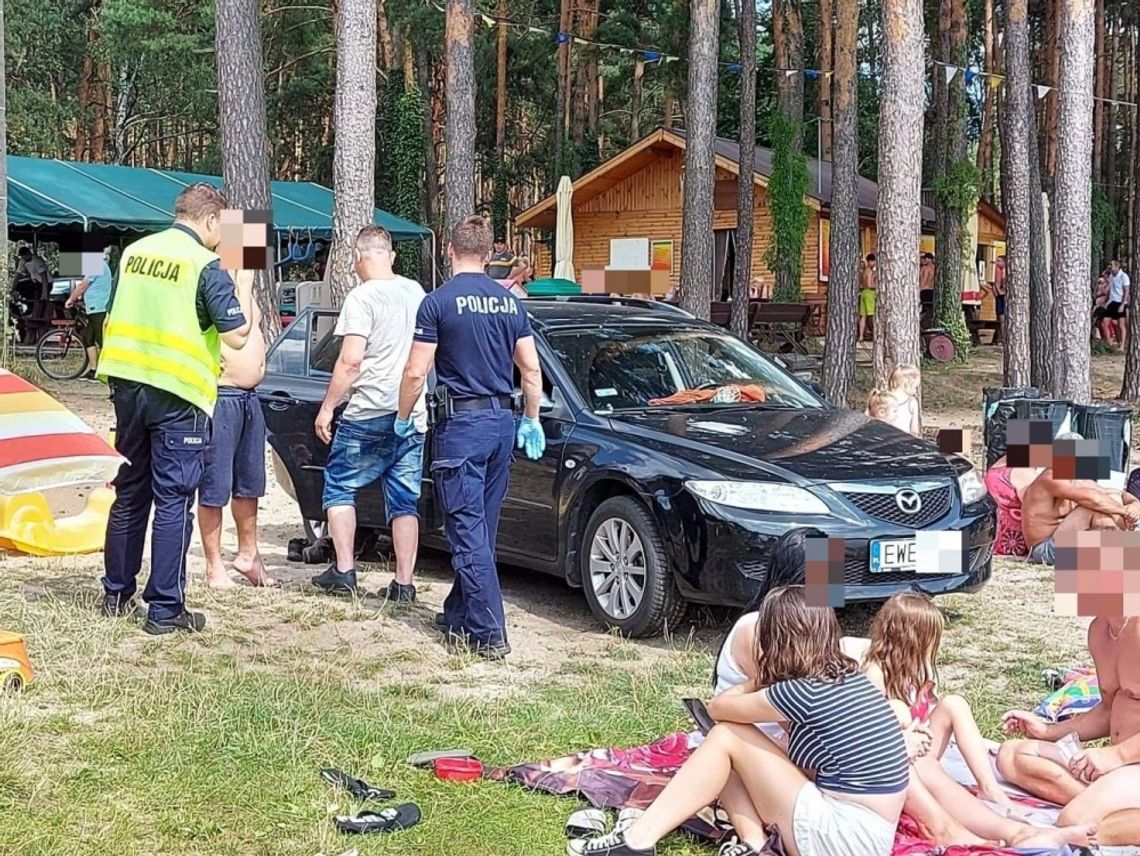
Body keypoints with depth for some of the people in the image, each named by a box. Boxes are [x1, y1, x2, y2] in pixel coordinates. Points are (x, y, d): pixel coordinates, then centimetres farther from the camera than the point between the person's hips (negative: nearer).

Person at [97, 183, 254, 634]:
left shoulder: (135, 252, 8)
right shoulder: (206, 266, -11)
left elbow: (113, 318, 16)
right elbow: (237, 335, -12)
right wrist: (244, 285, 2)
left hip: (127, 386, 6)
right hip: (177, 395, -6)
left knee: (130, 491, 17)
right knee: (173, 501, 0)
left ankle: (117, 593, 25)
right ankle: (165, 609, 2)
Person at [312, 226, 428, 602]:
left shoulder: (362, 297, -11)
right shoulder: (415, 292, 9)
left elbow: (351, 361, -18)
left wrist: (327, 407, -10)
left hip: (369, 414, -5)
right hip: (412, 415, 6)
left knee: (339, 487, 11)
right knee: (405, 500, 8)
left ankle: (343, 570, 6)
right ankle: (404, 584, 6)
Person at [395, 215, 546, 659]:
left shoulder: (439, 301, -8)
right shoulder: (510, 302, 8)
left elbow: (416, 372, -9)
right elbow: (531, 368, 9)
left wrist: (403, 417, 6)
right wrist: (531, 420, 20)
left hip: (462, 422, -6)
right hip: (502, 421, 6)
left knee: (467, 529, -5)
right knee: (482, 527, 15)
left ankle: (488, 632, -11)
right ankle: (460, 616, 27)